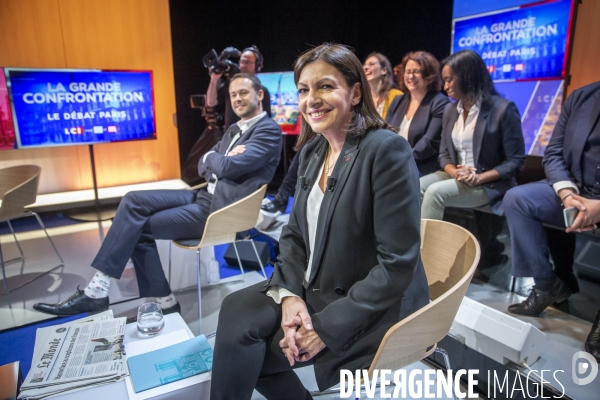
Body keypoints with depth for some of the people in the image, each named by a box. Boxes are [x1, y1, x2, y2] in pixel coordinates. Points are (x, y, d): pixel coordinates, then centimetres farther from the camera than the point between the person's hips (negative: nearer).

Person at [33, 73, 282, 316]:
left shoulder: (269, 130, -9)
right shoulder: (234, 129, 20)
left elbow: (228, 167, -22)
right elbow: (202, 167, 14)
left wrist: (211, 158, 1)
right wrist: (220, 161, -8)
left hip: (221, 210, -9)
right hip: (205, 196, 9)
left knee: (138, 227, -11)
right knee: (133, 201, -5)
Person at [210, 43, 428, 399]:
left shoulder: (387, 150, -19)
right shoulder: (312, 151, 4)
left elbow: (398, 265, -21)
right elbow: (295, 234, 6)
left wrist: (328, 327, -19)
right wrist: (289, 294, -10)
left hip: (373, 309, -6)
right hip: (314, 289, 7)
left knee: (244, 347, -11)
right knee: (236, 313, -10)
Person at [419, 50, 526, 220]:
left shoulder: (503, 109, -8)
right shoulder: (450, 110, 11)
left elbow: (515, 161, -9)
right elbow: (444, 154, 11)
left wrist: (478, 178, -20)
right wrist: (455, 172, -12)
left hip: (490, 184, -6)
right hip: (455, 177, 6)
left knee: (435, 192, -29)